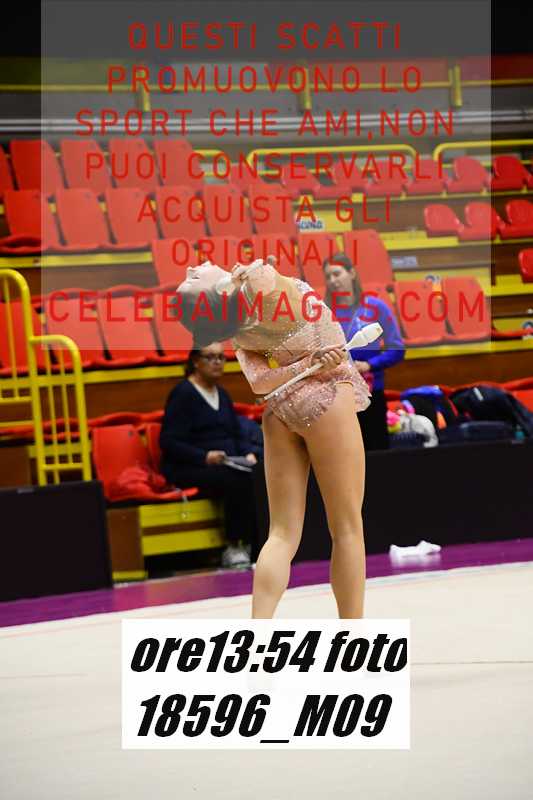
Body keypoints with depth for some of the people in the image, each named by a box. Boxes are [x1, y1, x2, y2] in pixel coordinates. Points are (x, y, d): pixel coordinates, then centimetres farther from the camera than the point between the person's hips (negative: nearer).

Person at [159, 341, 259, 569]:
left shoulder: (222, 394, 20)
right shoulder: (183, 394, -4)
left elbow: (238, 435, 22)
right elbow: (169, 443, -11)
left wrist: (248, 454, -1)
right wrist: (204, 457, -23)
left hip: (226, 464, 7)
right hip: (188, 469, -7)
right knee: (239, 481, -34)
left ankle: (252, 544, -23)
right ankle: (235, 547, -23)